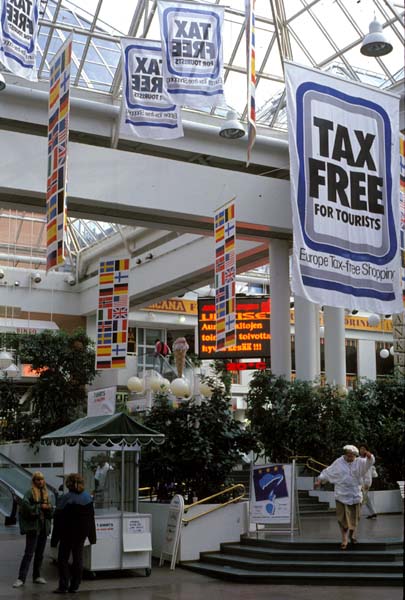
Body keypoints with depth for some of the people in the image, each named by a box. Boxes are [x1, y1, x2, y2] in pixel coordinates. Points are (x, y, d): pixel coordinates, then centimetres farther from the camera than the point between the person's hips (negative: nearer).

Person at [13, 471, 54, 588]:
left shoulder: (46, 493, 12)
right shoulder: (30, 493, -6)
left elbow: (51, 511, 15)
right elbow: (25, 507, -18)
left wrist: (48, 507, -7)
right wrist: (40, 507, -16)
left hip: (44, 527, 6)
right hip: (33, 527, -6)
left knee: (40, 553, 13)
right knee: (29, 553, -9)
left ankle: (37, 576, 22)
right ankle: (21, 578, -7)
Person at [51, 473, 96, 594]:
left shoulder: (66, 498, -15)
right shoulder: (88, 497, 1)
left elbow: (58, 519, -13)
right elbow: (91, 517, 7)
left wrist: (54, 538, -8)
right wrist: (92, 536, 14)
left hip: (68, 533, -4)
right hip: (82, 533, 5)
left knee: (63, 558, 5)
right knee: (78, 558, 12)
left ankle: (63, 586, -1)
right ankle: (74, 585, 13)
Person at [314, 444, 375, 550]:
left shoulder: (359, 462, -1)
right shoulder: (338, 463, -2)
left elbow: (368, 463, -18)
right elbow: (327, 472, 5)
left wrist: (369, 457, -40)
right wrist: (320, 480, -2)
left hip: (355, 495, 1)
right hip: (341, 495, -1)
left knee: (354, 517, 10)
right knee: (342, 518, -1)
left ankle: (352, 535, 36)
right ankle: (344, 539, 11)